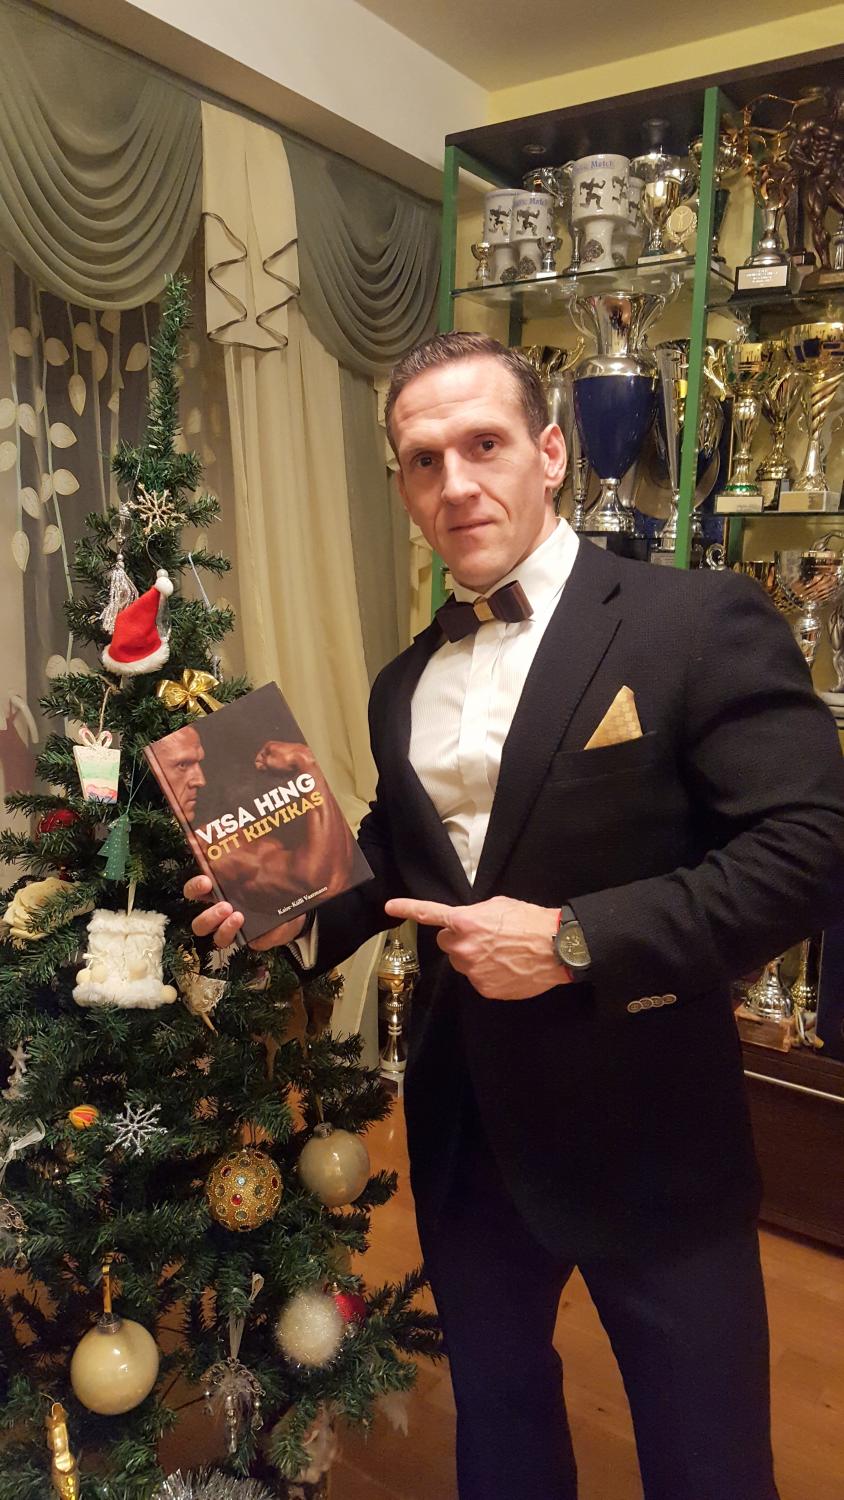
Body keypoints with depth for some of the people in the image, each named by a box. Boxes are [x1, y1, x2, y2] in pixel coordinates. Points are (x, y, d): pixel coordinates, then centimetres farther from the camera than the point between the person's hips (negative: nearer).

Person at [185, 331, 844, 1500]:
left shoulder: (700, 623, -14)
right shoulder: (403, 683, 6)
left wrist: (576, 938, -24)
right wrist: (303, 913, -3)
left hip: (645, 1129, -5)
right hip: (466, 1124, 6)